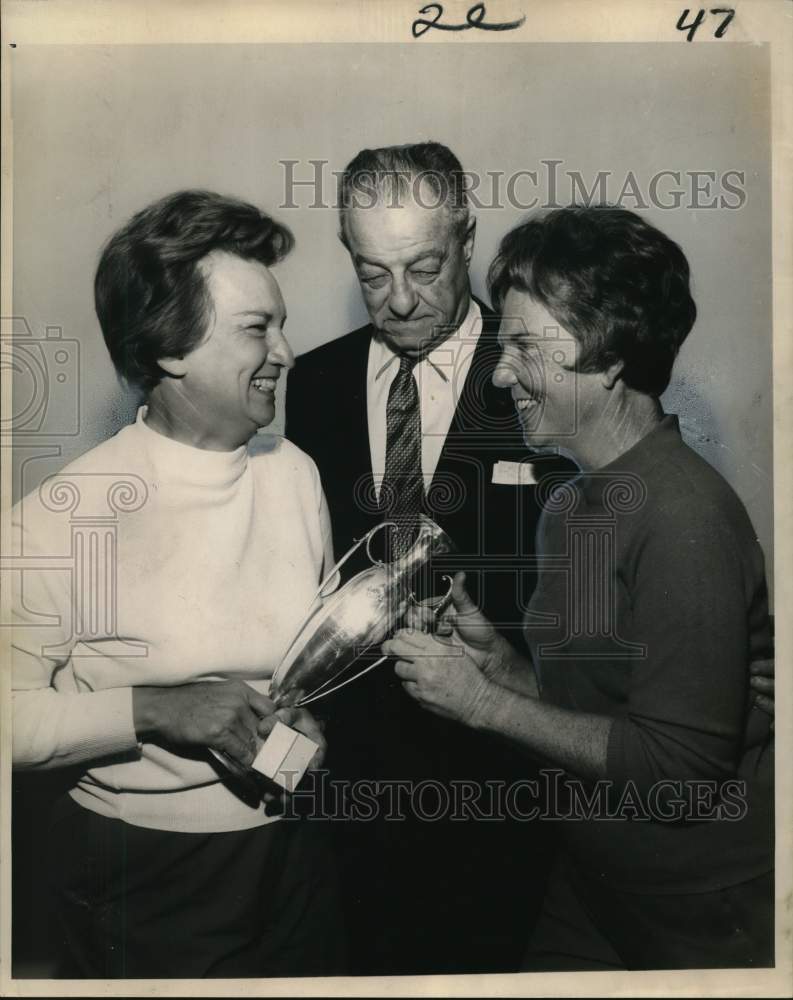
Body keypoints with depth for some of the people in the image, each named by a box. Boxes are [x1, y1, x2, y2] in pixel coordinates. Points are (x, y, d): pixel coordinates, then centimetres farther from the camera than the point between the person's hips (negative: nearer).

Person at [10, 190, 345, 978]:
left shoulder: (296, 472, -3)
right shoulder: (62, 514, -18)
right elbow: (17, 717, -16)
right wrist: (154, 710, -26)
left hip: (294, 852, 5)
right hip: (137, 881, -4)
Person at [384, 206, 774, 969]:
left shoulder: (684, 514, -24)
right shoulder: (568, 503, 2)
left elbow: (682, 762, -24)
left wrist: (485, 702, -21)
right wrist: (492, 656, -8)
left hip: (705, 915, -6)